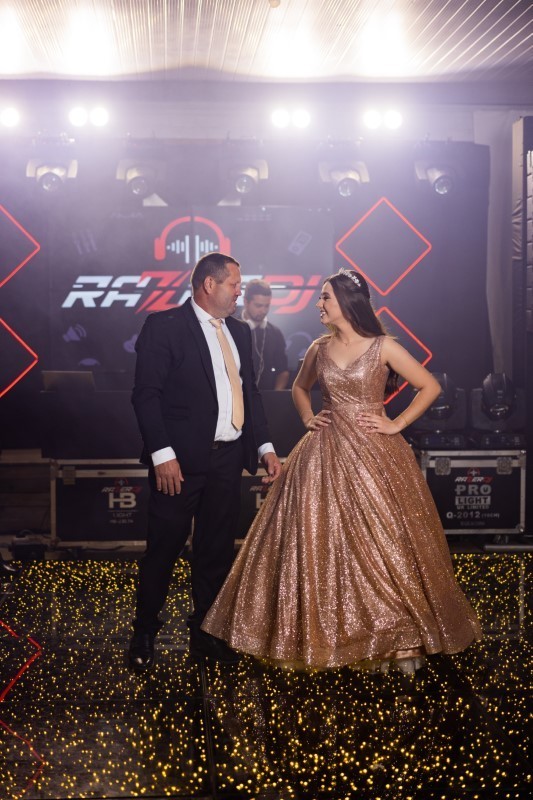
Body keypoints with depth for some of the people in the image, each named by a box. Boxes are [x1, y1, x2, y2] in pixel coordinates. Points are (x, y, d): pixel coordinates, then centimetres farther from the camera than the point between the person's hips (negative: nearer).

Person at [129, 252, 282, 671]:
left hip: (228, 459, 6)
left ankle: (206, 632, 28)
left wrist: (265, 447, 9)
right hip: (181, 461, -6)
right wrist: (162, 454, -19)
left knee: (216, 550, 13)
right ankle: (144, 634, 22)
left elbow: (251, 392, 17)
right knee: (163, 550, 5)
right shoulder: (164, 326, -8)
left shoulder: (240, 331, 13)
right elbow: (147, 395, -12)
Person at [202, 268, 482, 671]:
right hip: (326, 455, 4)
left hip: (373, 453, -4)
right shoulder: (319, 349, 7)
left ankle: (400, 639, 12)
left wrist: (397, 424, -5)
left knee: (382, 543, -2)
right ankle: (330, 636, 17)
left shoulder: (383, 347, -5)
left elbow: (431, 386, -2)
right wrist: (308, 419, 11)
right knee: (324, 544, 3)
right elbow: (299, 388, 27)